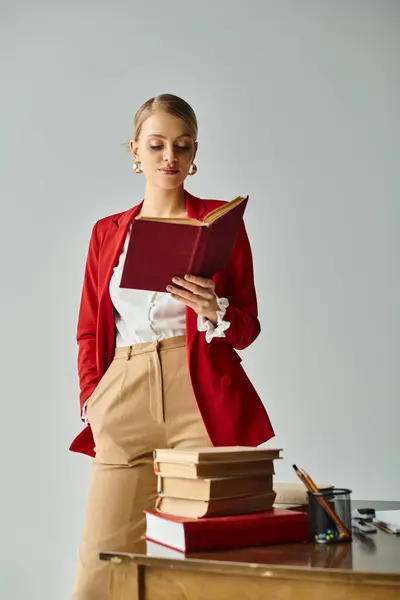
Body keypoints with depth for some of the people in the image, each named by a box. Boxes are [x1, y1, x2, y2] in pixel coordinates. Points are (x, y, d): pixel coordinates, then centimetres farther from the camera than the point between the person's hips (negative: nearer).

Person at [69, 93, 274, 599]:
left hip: (200, 397, -2)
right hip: (124, 404, 2)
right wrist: (92, 402, 4)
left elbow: (248, 328, 8)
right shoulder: (107, 232, 18)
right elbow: (89, 330, 19)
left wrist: (214, 311, -14)